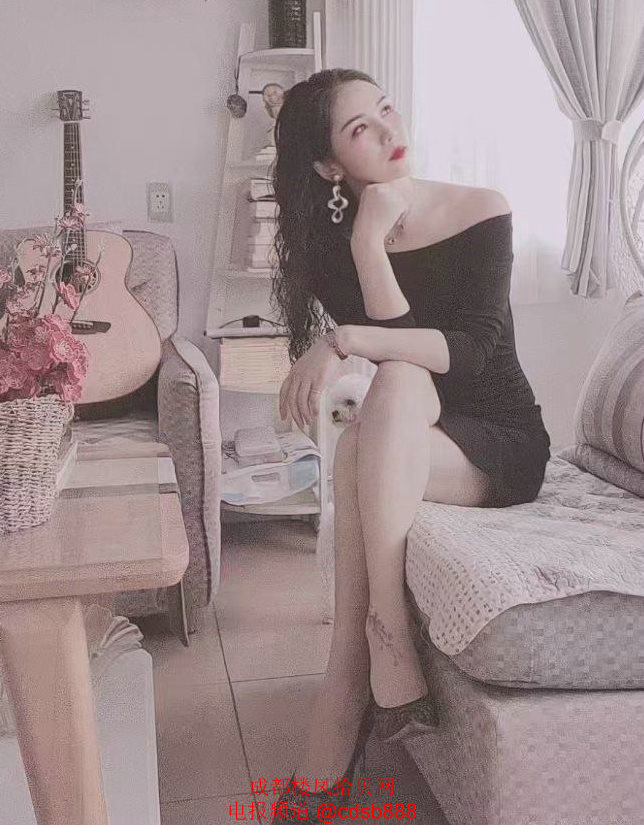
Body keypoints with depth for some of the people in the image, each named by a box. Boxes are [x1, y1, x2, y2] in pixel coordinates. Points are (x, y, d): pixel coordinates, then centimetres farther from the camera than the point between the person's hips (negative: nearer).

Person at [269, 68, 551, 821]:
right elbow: (398, 350, -13)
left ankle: (346, 684, -25)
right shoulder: (332, 245, 0)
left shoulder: (482, 212, -6)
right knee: (396, 384, -30)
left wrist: (343, 341, -28)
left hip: (500, 444, -2)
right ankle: (386, 643, -29)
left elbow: (474, 350, -18)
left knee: (379, 417, -29)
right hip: (404, 446, 2)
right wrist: (370, 239, -20)